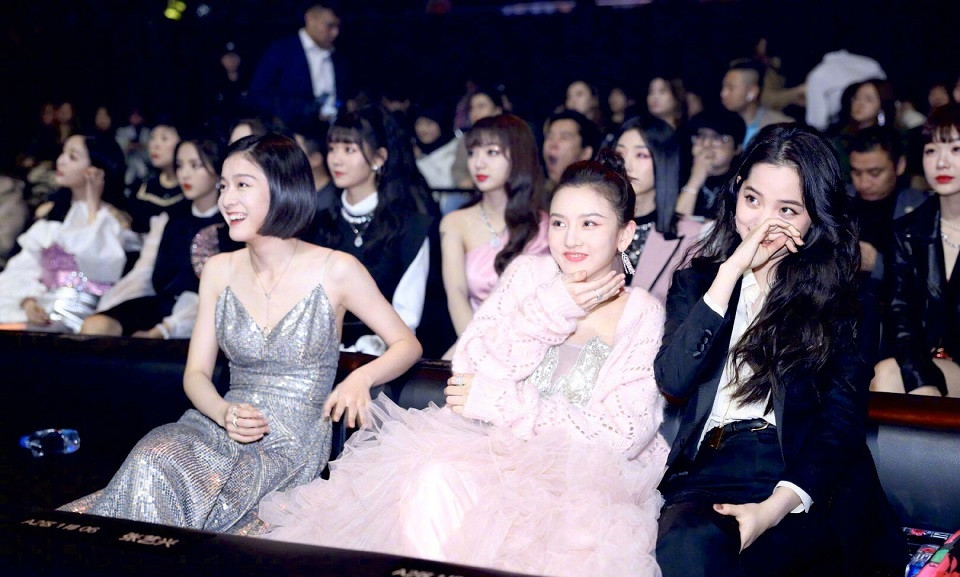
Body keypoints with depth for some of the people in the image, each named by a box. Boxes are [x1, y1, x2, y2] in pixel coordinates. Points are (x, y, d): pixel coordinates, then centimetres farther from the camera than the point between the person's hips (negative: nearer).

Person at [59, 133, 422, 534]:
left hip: (294, 444, -4)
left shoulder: (335, 270, -4)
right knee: (153, 453, -30)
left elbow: (407, 344, 2)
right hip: (219, 428, 4)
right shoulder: (220, 270, 9)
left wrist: (361, 377, -19)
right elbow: (196, 372, 8)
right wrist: (224, 412, -14)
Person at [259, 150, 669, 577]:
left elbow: (623, 435, -10)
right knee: (431, 478, -31)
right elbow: (467, 370, -1)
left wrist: (498, 399, -12)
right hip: (489, 450, 3)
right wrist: (548, 312, -11)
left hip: (576, 482, -3)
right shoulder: (529, 274, 8)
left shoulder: (645, 317, 0)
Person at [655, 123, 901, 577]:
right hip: (709, 471, 2)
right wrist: (732, 270, -7)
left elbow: (842, 419, 0)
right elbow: (672, 380, -2)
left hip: (804, 477, -2)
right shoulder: (697, 281, 17)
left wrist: (777, 505, -17)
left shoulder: (839, 293, 11)